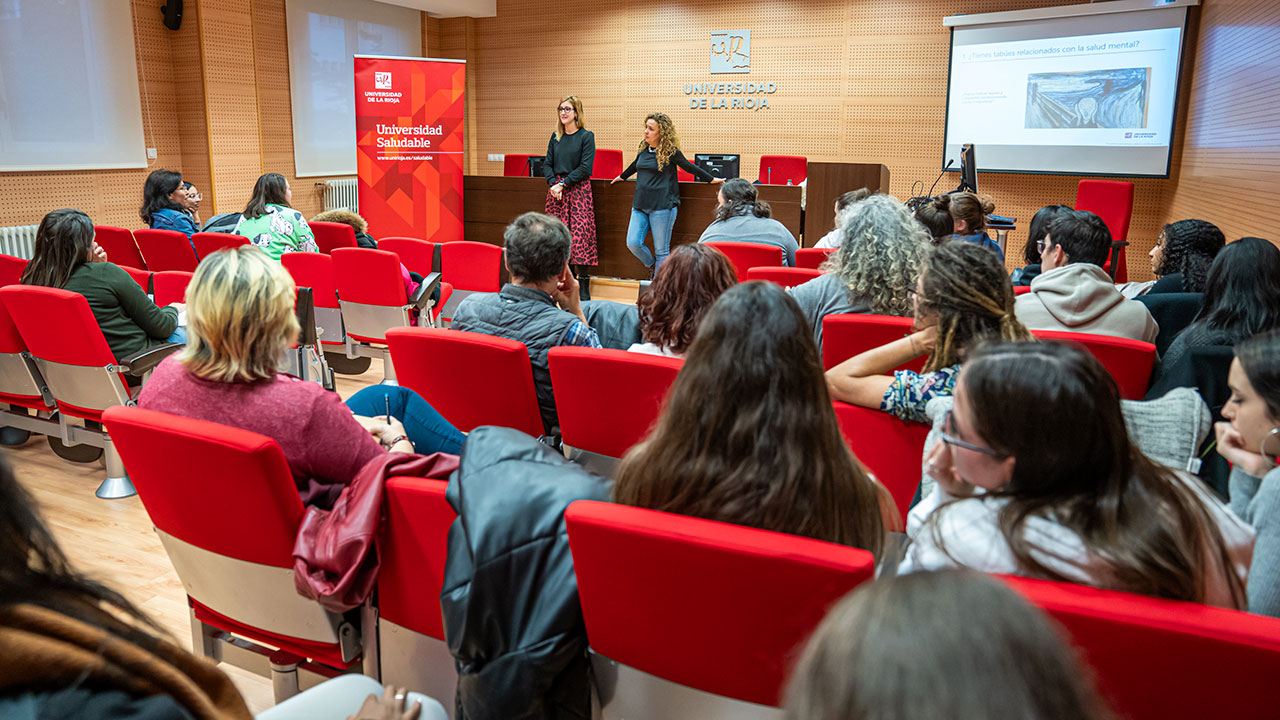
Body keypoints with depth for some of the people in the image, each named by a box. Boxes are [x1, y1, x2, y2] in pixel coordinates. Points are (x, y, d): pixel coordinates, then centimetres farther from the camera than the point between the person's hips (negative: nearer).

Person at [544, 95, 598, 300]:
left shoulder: (586, 136, -2)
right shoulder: (555, 137, 13)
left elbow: (585, 168, -10)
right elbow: (547, 164, 11)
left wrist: (563, 184, -14)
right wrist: (553, 183, -8)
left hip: (578, 190, -5)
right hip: (555, 190, 5)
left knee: (580, 235, -9)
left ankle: (583, 288, -6)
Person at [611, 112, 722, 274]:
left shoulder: (670, 152, -5)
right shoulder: (644, 148, 10)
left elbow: (689, 167, 7)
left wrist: (711, 179, 13)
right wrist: (622, 177, 45)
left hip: (662, 206, -5)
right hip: (640, 205, 6)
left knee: (661, 250, 1)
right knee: (633, 243, -4)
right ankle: (653, 266, 25)